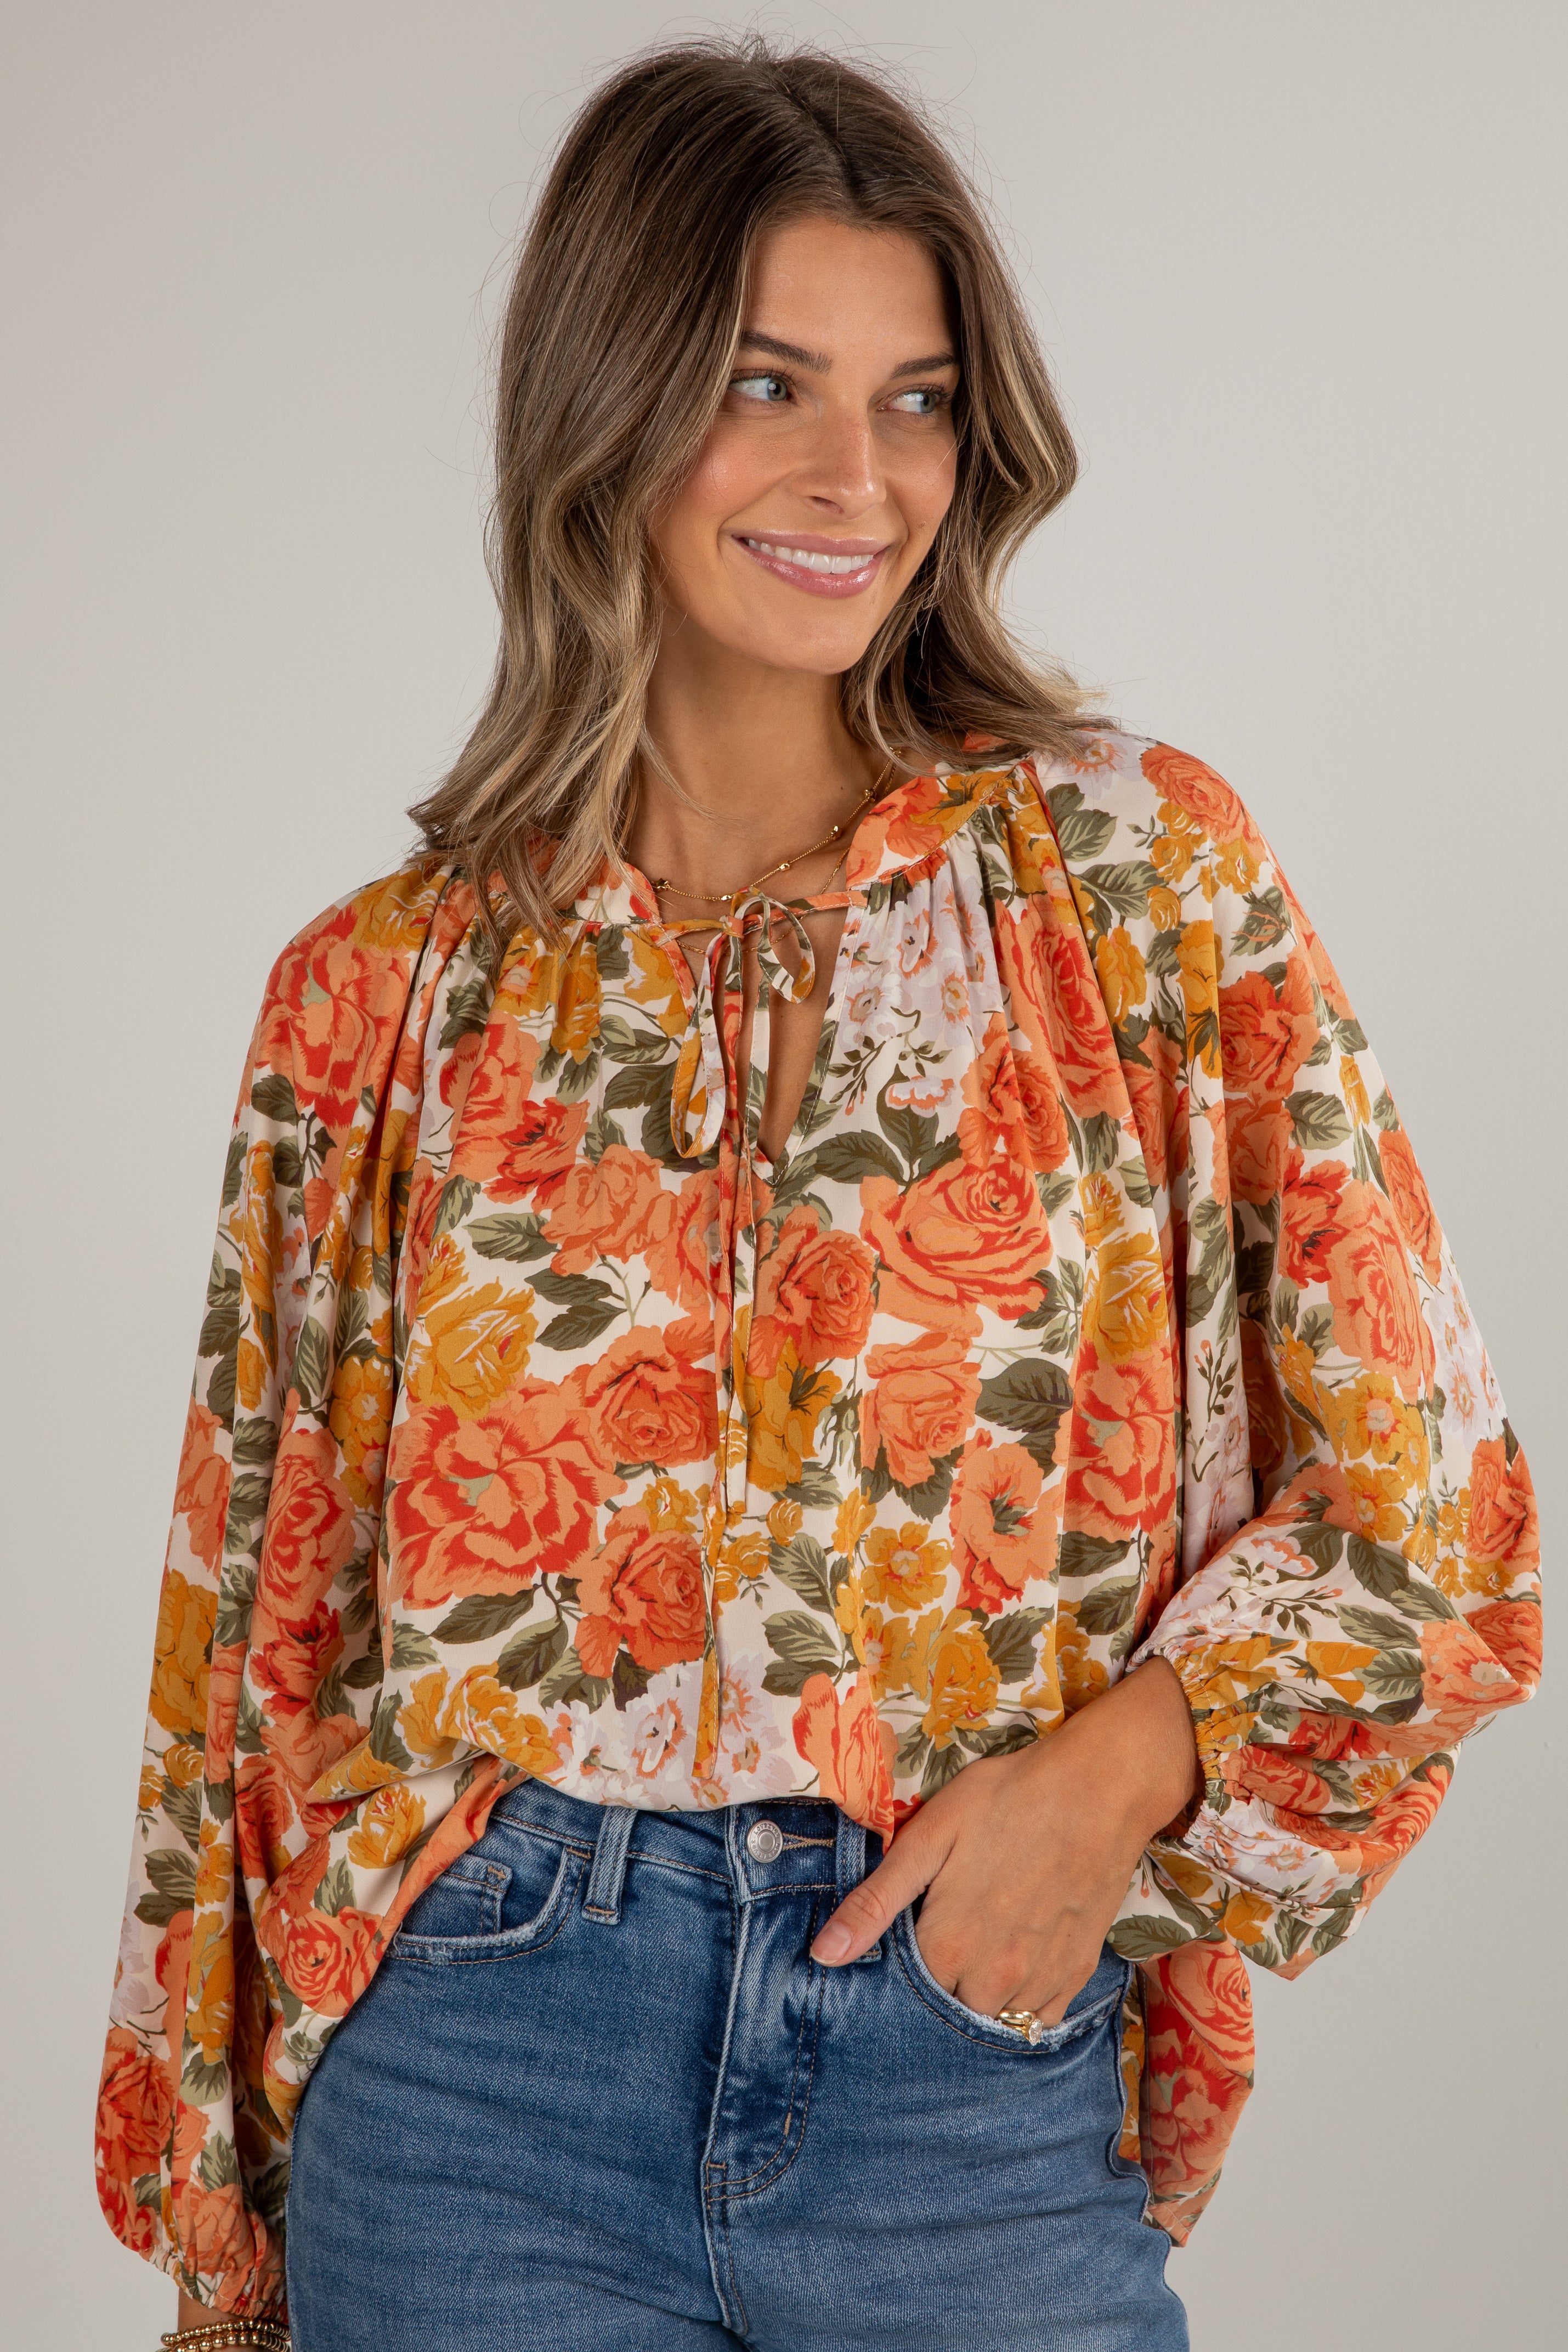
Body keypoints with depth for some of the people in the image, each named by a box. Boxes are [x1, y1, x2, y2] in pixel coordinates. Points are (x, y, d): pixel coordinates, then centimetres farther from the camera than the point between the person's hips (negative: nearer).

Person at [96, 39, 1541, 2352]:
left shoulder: (1148, 871, -2)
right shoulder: (389, 992, 1)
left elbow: (1420, 1496, 1)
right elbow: (281, 1607, 7)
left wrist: (1114, 1770, -12)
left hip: (981, 2082, 0)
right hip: (482, 2070, 1)